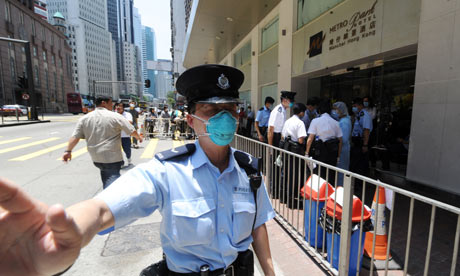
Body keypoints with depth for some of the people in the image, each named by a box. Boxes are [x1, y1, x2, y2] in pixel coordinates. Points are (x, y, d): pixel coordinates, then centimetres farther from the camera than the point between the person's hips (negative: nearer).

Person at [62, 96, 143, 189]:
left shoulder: (84, 118, 5)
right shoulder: (115, 116, -8)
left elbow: (75, 136, 1)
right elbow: (132, 131, -4)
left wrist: (68, 151, 5)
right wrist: (139, 137, 13)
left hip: (96, 158, 6)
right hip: (112, 157, -6)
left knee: (106, 176, 24)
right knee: (113, 177, -4)